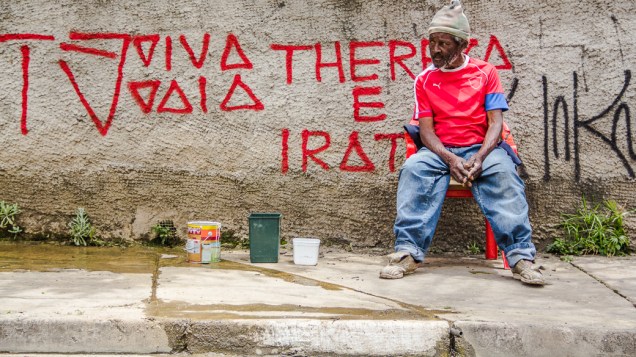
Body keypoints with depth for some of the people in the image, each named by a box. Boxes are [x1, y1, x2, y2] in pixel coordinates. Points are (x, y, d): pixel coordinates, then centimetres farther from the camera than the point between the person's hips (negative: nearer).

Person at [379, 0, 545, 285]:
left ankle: (520, 256, -37)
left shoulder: (485, 72, 6)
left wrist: (480, 157, -21)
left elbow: (495, 122, -1)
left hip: (480, 148, -1)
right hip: (439, 152, 1)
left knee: (502, 171, -34)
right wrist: (450, 159, -19)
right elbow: (426, 130, 1)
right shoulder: (425, 80, 9)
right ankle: (408, 252, -36)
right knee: (413, 168, -32)